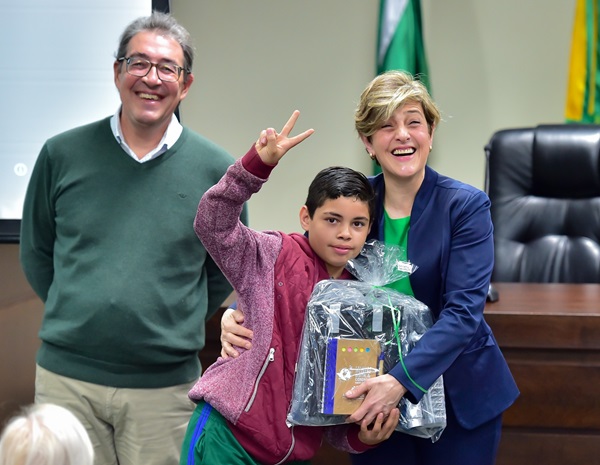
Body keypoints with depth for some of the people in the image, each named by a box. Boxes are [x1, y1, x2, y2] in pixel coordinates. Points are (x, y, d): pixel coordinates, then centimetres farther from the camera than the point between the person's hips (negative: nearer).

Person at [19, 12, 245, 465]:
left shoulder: (217, 169, -1)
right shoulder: (63, 154, 2)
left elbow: (227, 268, 10)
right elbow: (36, 253, 12)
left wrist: (175, 325, 5)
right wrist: (77, 314, 8)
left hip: (165, 386, -1)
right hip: (66, 378, 1)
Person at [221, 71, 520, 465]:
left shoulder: (467, 206, -9)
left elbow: (464, 309, -19)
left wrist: (403, 379, -31)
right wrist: (240, 315, -20)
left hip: (457, 397, -2)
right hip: (374, 401, 2)